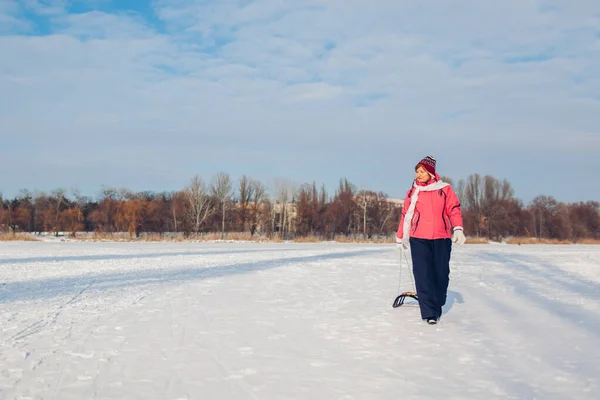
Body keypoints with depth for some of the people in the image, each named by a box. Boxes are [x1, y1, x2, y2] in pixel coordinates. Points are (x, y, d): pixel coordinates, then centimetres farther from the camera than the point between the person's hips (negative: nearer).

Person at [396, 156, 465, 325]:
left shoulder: (445, 189, 5)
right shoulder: (412, 192, 9)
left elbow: (454, 209, 0)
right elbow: (405, 216, 15)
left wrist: (458, 229, -15)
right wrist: (401, 238, 20)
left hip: (442, 239, 0)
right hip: (418, 239, 0)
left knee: (441, 274, 5)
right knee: (422, 275, -9)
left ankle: (436, 306, 22)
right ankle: (429, 312, -9)